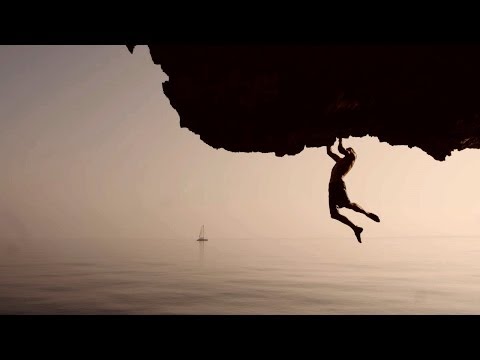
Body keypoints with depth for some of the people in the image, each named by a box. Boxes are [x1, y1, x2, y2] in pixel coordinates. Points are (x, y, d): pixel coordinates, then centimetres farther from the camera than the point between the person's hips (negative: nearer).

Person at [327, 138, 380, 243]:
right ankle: (355, 228, 3)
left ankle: (367, 214, -3)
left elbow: (340, 148, -3)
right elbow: (329, 152, 42)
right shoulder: (340, 160, 33)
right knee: (334, 214, -3)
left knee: (347, 204, -26)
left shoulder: (351, 157, 11)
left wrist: (340, 139, 14)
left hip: (339, 184, -8)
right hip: (332, 186, 8)